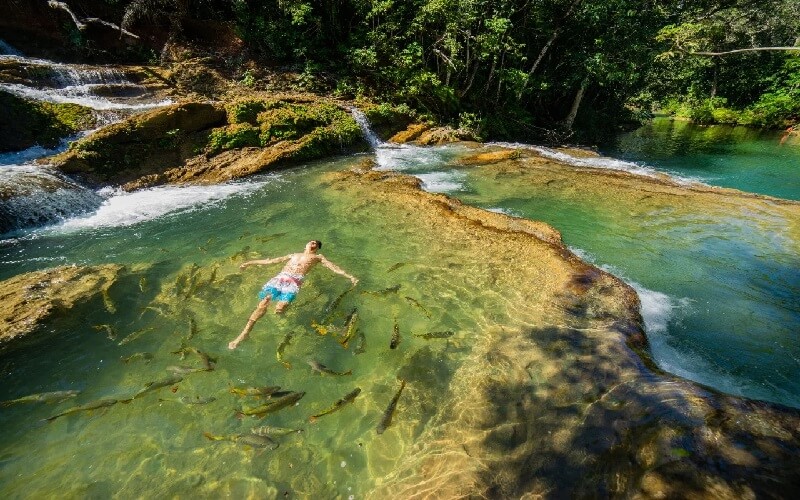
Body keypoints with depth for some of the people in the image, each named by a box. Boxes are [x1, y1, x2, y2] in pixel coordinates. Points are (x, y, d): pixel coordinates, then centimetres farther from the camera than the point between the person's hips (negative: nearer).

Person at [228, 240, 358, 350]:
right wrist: (250, 262, 36)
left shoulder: (318, 257, 26)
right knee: (264, 301, -20)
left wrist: (349, 276, -2)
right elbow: (272, 261, 37)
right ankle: (245, 333, -14)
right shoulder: (294, 255, 35)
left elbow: (333, 267, 13)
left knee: (279, 308, -29)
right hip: (280, 277, 4)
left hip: (295, 282, -3)